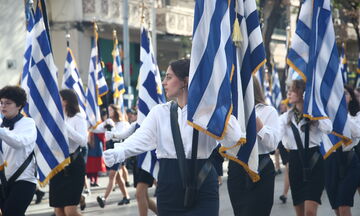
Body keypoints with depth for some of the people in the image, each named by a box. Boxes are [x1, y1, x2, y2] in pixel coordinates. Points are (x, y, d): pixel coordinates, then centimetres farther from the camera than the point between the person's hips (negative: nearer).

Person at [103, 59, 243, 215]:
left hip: (203, 191, -3)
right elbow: (141, 139, -7)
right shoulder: (159, 112, 8)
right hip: (169, 189, 3)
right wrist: (117, 152, -24)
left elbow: (233, 139, -13)